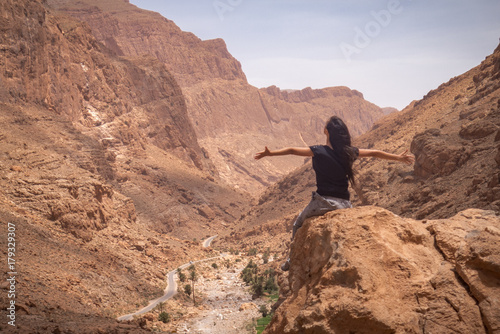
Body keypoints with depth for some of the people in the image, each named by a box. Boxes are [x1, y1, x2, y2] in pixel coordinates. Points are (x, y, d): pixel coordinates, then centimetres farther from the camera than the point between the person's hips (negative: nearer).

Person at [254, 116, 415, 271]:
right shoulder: (349, 152, 5)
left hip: (323, 202, -3)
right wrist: (399, 157, 29)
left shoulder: (318, 151, -7)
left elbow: (292, 150, -11)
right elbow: (375, 153, 16)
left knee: (298, 225, 20)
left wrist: (270, 153, -5)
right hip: (344, 204, 3)